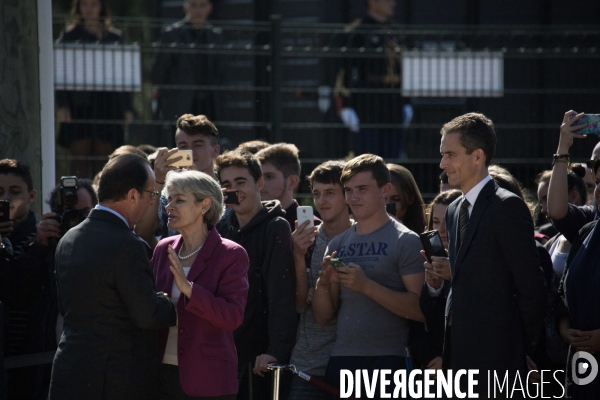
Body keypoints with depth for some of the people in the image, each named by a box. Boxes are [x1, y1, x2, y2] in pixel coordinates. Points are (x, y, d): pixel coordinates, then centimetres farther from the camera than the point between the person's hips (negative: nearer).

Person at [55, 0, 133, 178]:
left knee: (102, 160, 0)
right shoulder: (70, 35, 7)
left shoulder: (114, 37, 12)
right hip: (79, 104, -2)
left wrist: (127, 108, 5)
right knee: (80, 157, -6)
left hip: (108, 105, 2)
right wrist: (62, 105, -9)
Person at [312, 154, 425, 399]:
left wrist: (367, 286, -18)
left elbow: (421, 310, -11)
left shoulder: (405, 241, -2)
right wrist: (324, 283, -6)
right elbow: (323, 317, 14)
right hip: (341, 362, 5)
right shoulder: (337, 245, 14)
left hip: (386, 361, -5)